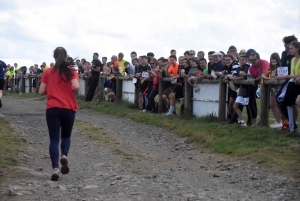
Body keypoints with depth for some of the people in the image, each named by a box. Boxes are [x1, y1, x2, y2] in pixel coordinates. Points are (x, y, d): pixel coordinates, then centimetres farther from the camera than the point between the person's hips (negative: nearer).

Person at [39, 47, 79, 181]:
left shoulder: (48, 72, 3)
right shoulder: (71, 71, 0)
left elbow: (41, 92, 2)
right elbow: (76, 87, -16)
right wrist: (69, 90, 5)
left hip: (52, 109, 0)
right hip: (68, 108, 0)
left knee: (54, 139, 2)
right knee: (66, 136, 19)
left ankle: (55, 168, -13)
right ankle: (64, 156, -10)